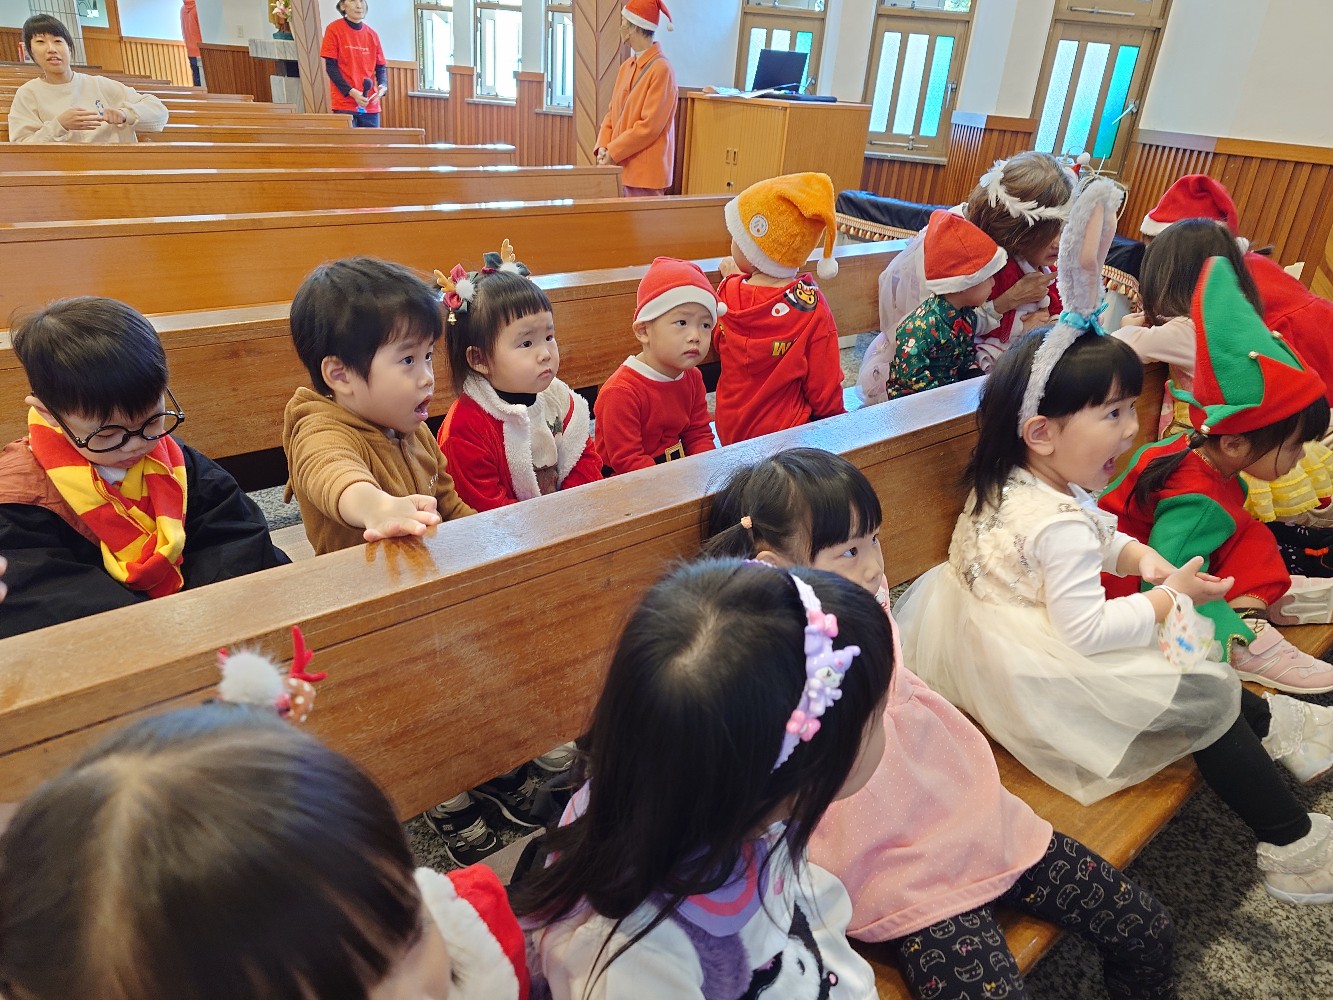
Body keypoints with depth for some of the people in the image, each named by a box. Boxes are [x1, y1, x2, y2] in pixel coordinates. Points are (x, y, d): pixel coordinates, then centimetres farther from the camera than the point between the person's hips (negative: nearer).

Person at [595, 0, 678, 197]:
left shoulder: (661, 69, -12)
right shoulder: (626, 66, 12)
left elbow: (649, 126, -17)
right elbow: (613, 113, 15)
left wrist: (613, 153, -15)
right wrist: (603, 147, -2)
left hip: (644, 172, -7)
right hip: (621, 168, 7)